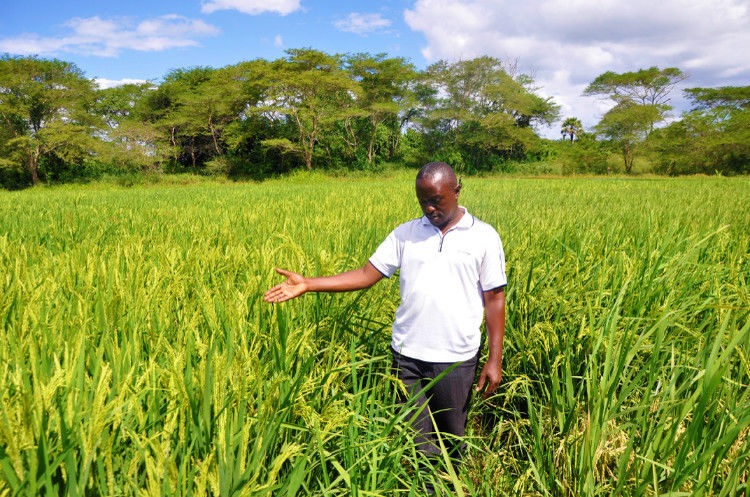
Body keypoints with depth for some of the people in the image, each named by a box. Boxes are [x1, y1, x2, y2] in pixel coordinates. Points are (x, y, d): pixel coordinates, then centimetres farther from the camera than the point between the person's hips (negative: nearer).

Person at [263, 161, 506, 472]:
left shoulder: (484, 237, -1)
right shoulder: (406, 233, 4)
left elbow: (494, 299, 0)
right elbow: (367, 275, 2)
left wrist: (495, 360, -3)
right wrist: (307, 284, -6)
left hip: (456, 359, -1)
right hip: (407, 353, 2)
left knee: (452, 437, 14)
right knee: (413, 436, 9)